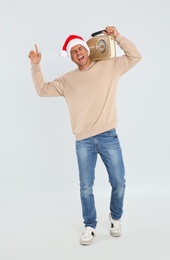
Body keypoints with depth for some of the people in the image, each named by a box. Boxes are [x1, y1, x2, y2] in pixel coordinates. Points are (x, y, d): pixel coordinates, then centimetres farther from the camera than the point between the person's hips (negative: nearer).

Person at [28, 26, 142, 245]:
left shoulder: (109, 67, 7)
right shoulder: (67, 79, 10)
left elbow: (135, 56, 7)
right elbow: (43, 90, 10)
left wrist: (117, 37, -1)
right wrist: (35, 65, 2)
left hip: (108, 136, 0)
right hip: (83, 141, 1)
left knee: (118, 183, 6)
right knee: (86, 187, 4)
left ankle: (115, 217, 33)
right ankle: (90, 226, 24)